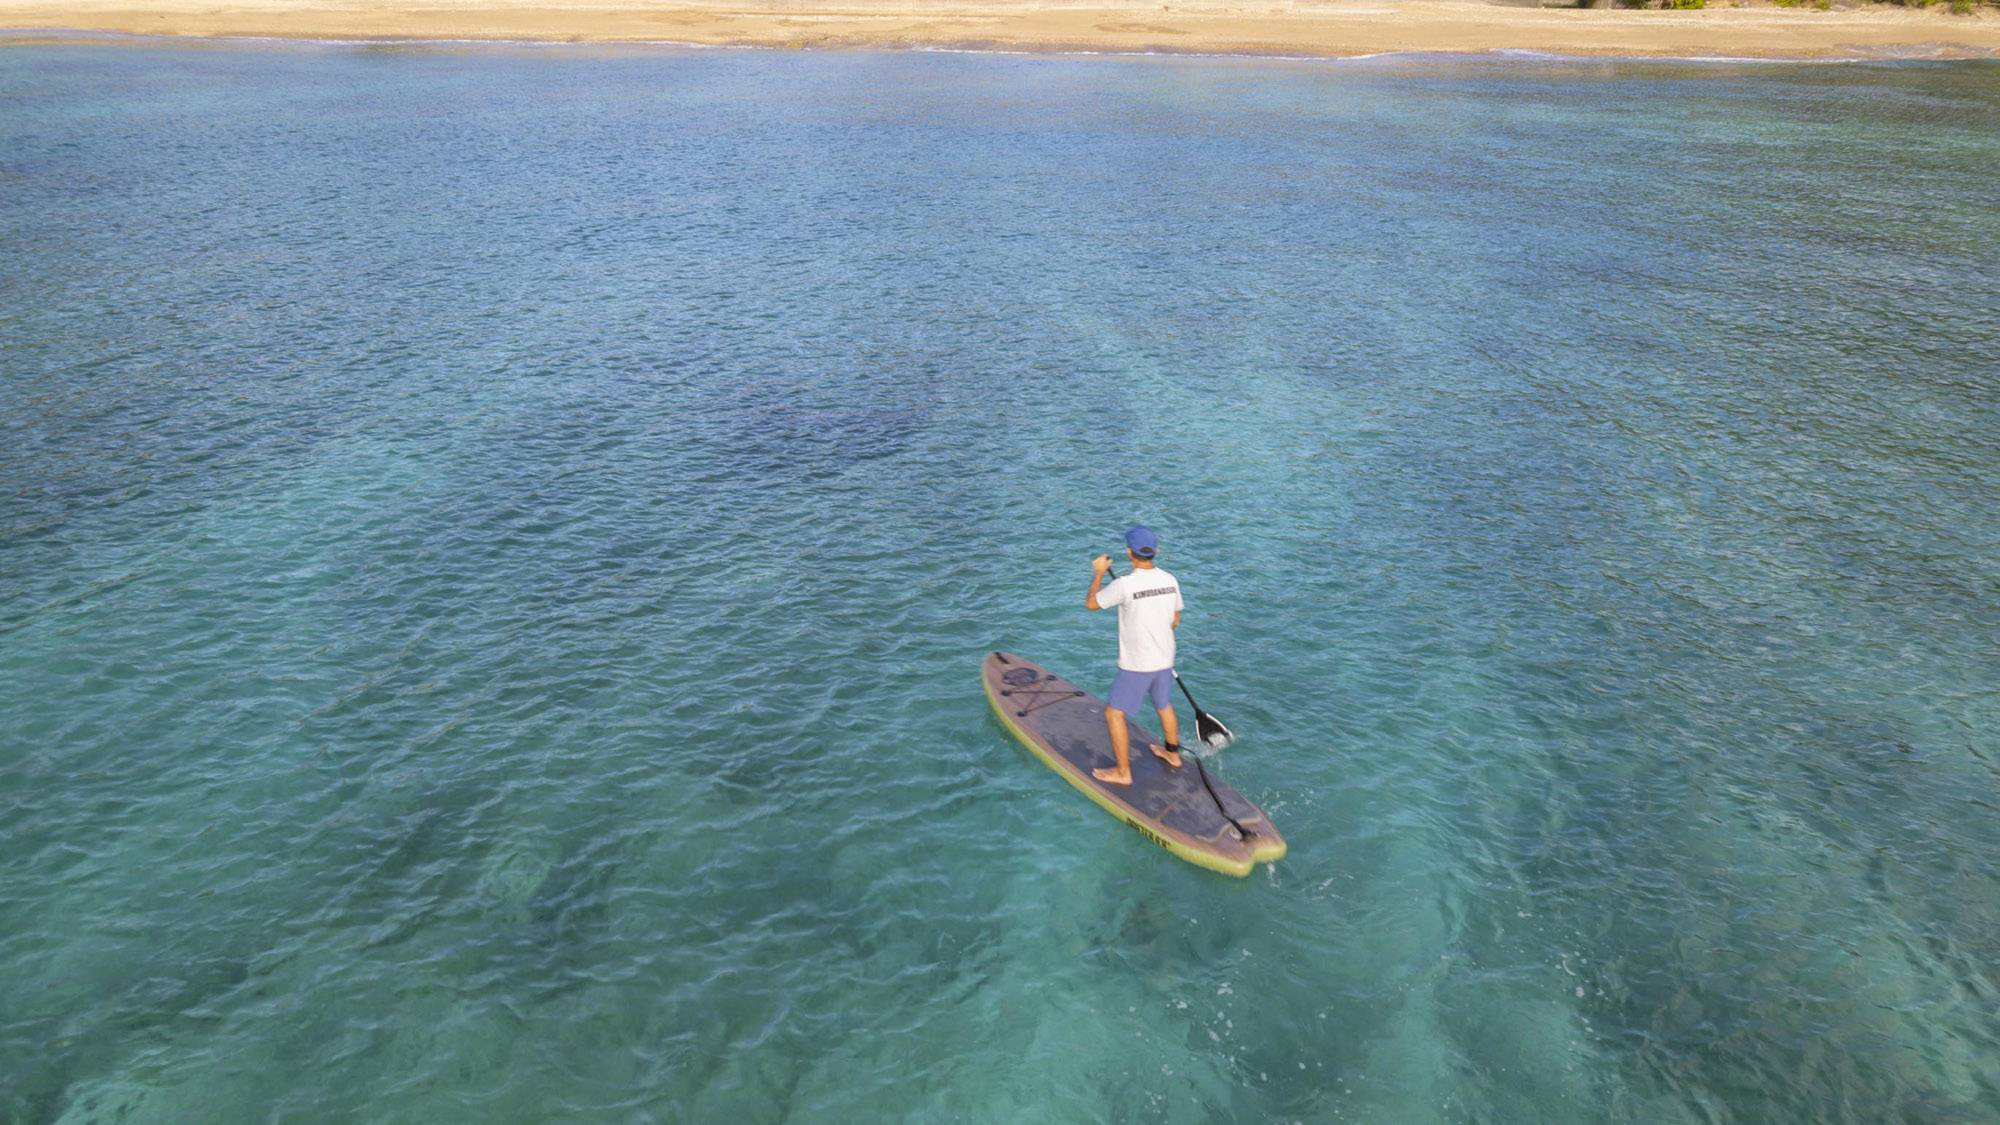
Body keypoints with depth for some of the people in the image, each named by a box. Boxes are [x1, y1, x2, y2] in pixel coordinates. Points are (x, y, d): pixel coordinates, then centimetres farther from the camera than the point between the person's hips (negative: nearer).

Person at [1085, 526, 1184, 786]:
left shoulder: (1124, 585, -23)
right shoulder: (1170, 580, -4)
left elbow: (1091, 603, -8)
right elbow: (1175, 621, 9)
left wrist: (1098, 572, 6)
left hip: (1135, 665, -6)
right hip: (1164, 660, 6)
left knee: (1114, 714, 9)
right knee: (1164, 706, 27)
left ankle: (1123, 772, 16)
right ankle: (1172, 754, 46)